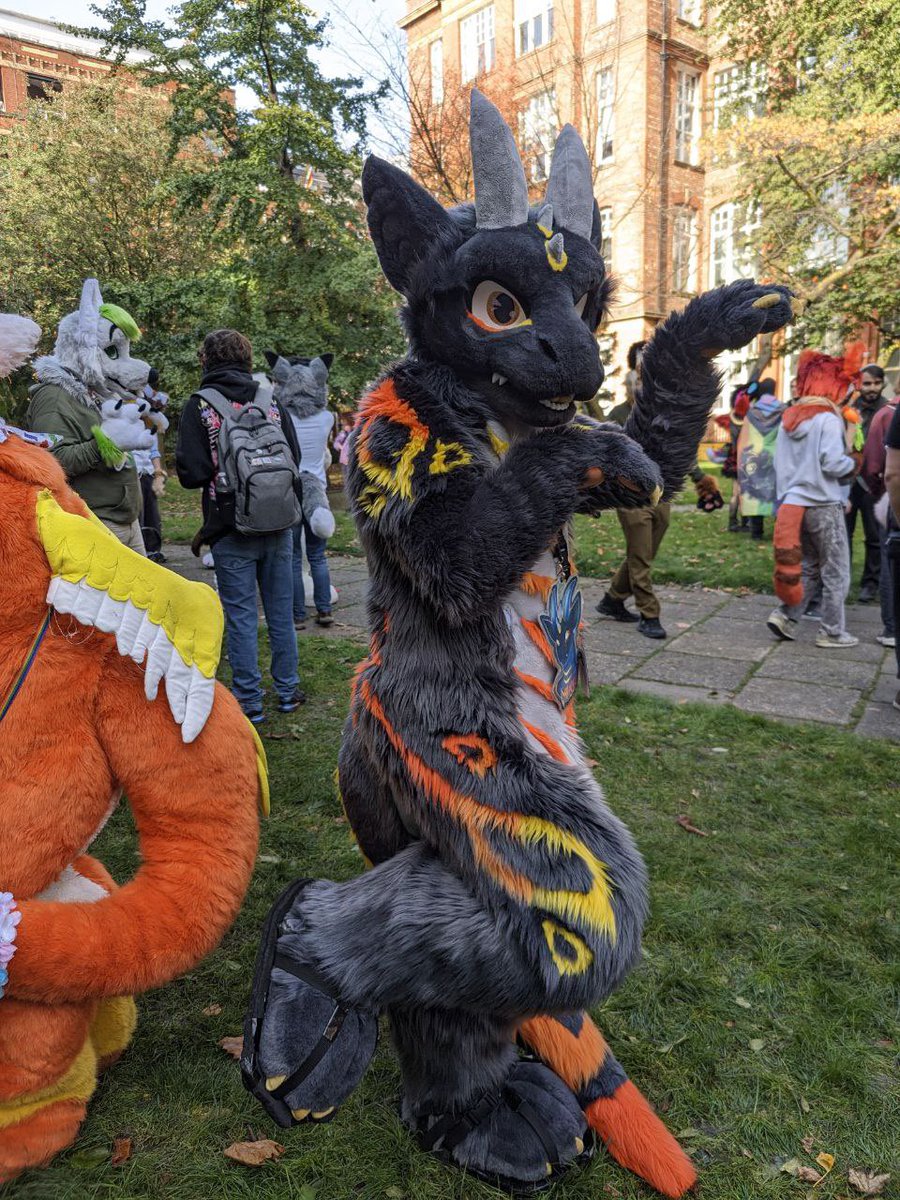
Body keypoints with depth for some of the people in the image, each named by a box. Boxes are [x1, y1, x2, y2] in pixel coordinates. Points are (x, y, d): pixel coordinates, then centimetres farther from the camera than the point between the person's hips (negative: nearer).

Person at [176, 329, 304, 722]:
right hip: (278, 526, 4)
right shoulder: (270, 400, 4)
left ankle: (249, 701, 11)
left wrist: (218, 472, 9)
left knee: (241, 616, 4)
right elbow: (295, 457, 7)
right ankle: (287, 691, 25)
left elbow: (191, 473, -11)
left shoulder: (200, 405, -7)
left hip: (231, 530, -3)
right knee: (281, 610, 14)